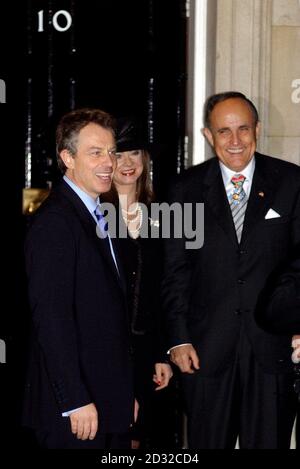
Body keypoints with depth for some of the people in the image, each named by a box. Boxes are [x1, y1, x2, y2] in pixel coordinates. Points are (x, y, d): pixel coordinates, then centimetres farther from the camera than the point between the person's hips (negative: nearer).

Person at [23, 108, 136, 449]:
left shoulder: (98, 217, 15)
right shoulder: (54, 222, -14)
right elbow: (50, 317, -19)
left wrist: (126, 395, 15)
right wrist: (75, 401, -20)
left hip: (111, 403, 9)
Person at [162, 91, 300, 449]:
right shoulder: (188, 189, 4)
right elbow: (175, 271, 4)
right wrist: (178, 339, -1)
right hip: (206, 348, 1)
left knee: (269, 442, 7)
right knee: (208, 442, 10)